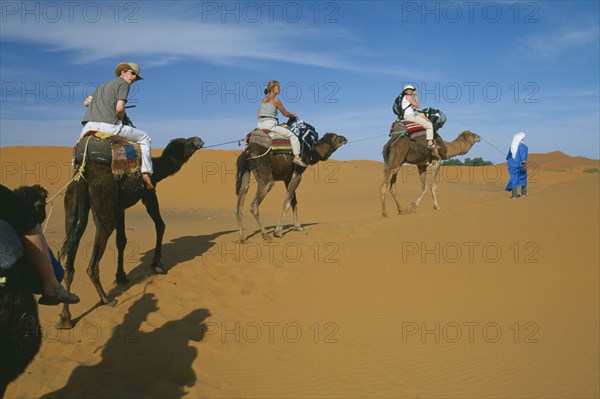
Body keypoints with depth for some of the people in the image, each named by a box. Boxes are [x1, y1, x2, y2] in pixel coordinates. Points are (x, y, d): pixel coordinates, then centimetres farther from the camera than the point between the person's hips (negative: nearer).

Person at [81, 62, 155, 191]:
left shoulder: (104, 85, 30)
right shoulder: (123, 83, 5)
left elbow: (86, 102, 33)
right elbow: (120, 109, -8)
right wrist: (122, 119, 11)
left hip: (88, 126, 7)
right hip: (108, 126, -7)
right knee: (144, 138, 10)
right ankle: (146, 173, 0)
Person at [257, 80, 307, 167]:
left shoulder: (264, 100, 16)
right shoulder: (275, 100, -5)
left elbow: (259, 115, 17)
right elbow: (285, 113, 4)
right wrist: (293, 115, 22)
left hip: (260, 124, 8)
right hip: (270, 124, -7)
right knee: (293, 136, -4)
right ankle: (297, 157, -11)